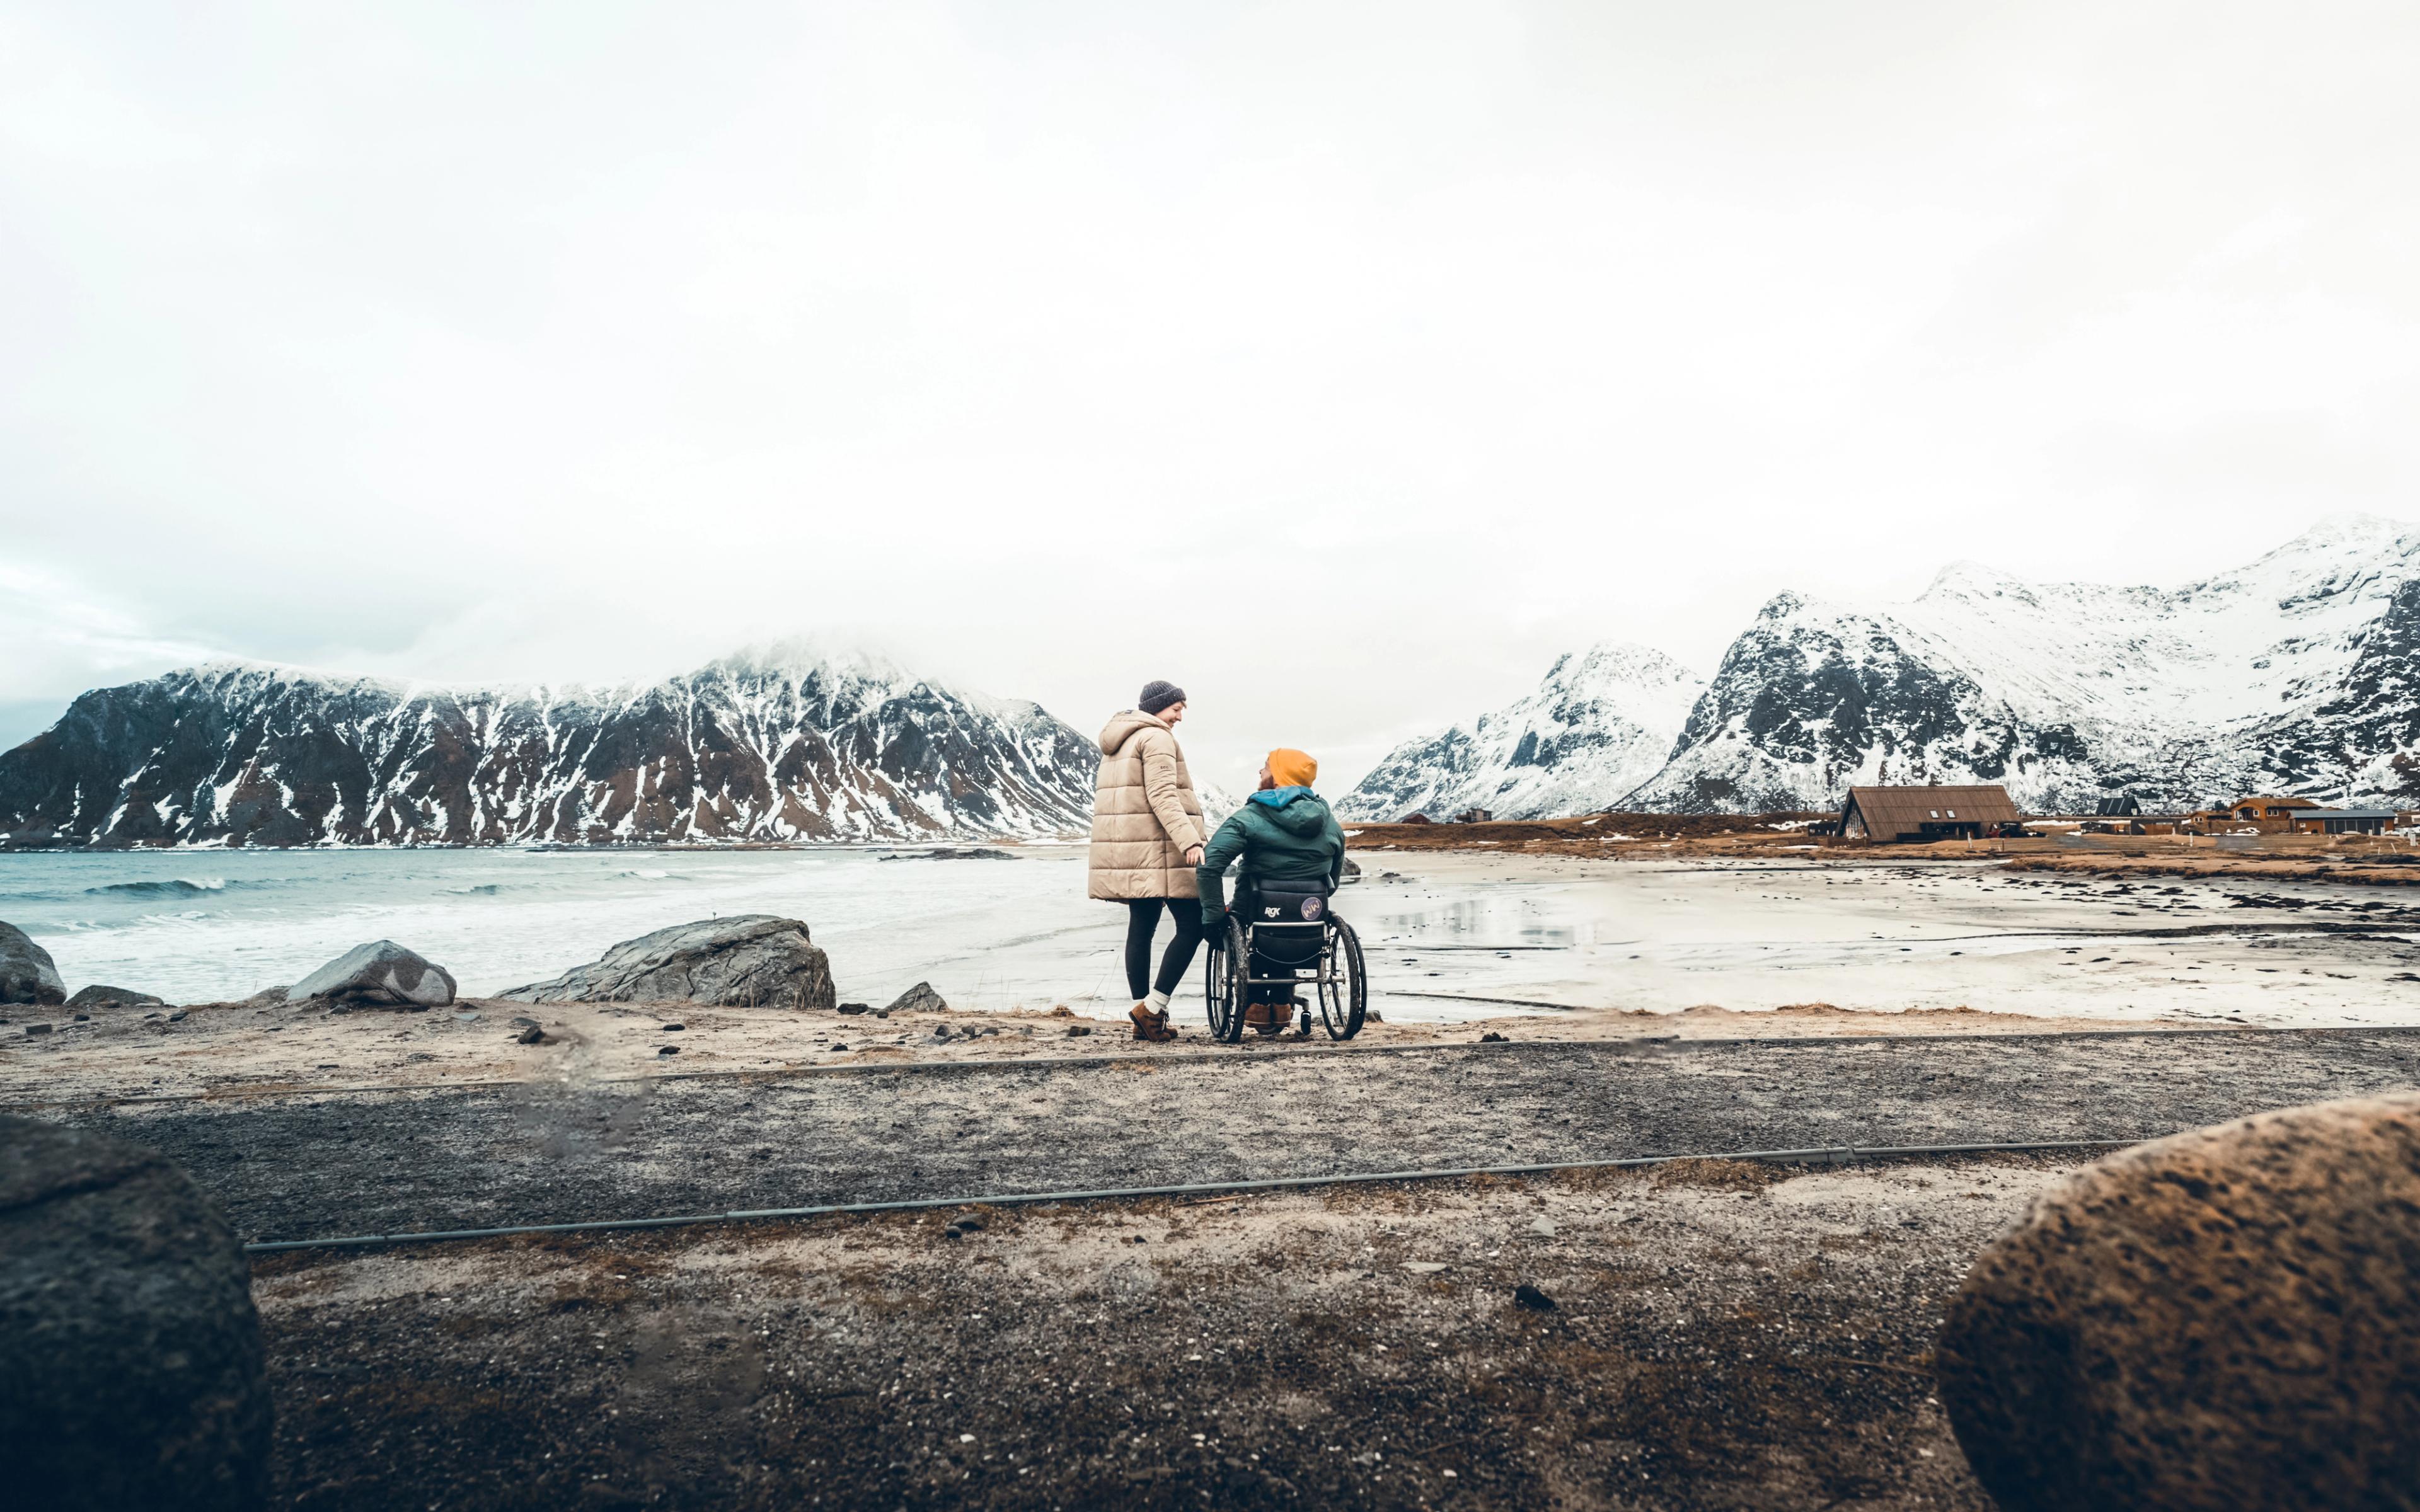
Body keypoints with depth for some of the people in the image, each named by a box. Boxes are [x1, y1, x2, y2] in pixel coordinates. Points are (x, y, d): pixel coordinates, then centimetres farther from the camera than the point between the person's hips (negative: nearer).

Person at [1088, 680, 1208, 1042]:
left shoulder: (1118, 740, 23)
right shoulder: (1156, 738, -8)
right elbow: (1163, 797, -19)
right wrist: (1191, 842, -26)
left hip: (1128, 851, 10)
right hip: (1156, 848, -10)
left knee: (1141, 928, 9)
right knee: (1192, 926, -6)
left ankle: (1145, 1021, 12)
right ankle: (1152, 1007, -8)